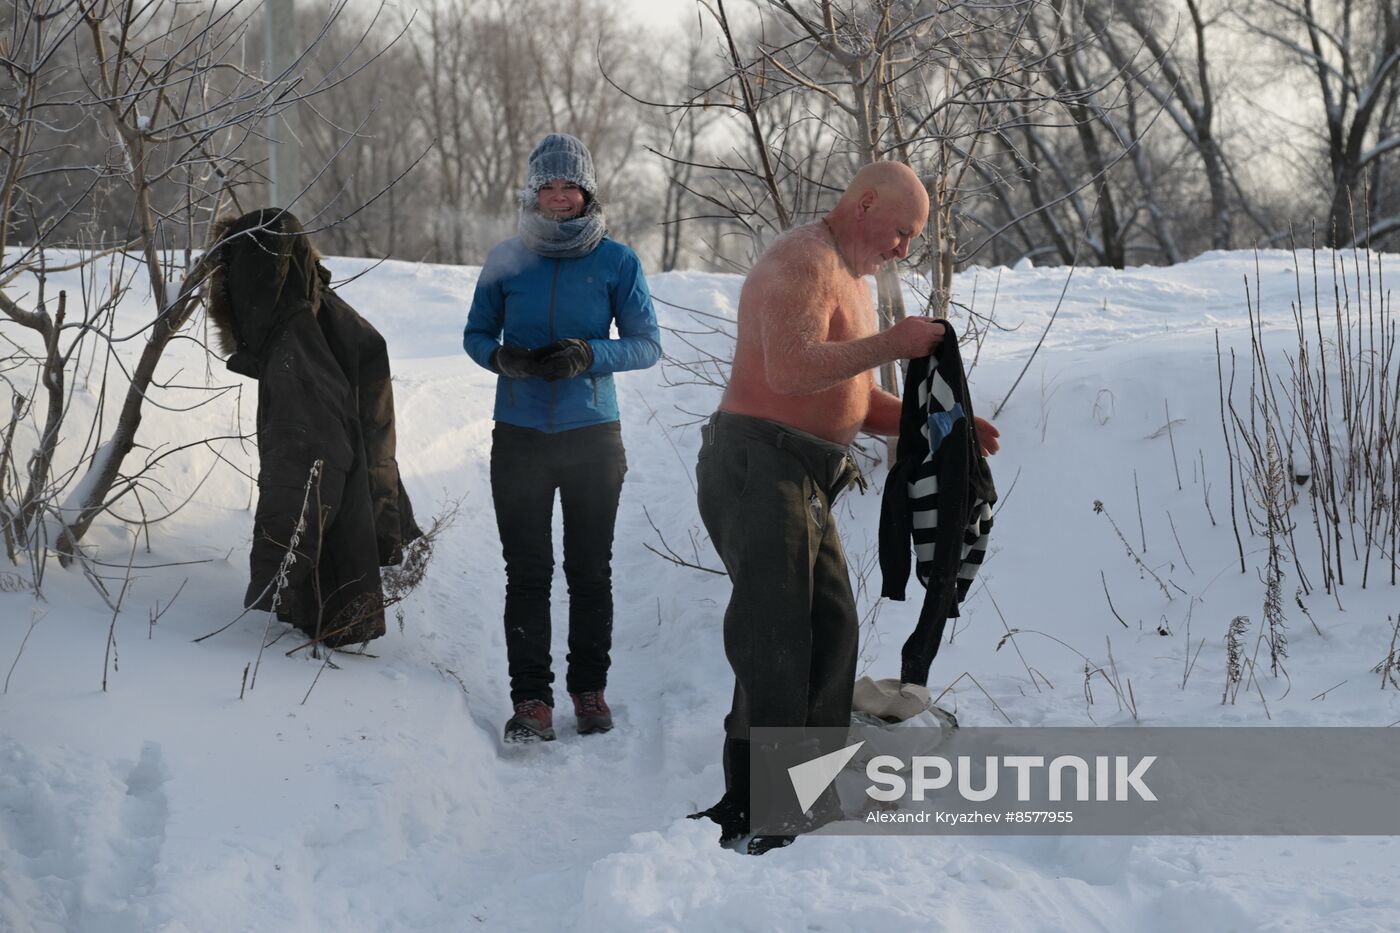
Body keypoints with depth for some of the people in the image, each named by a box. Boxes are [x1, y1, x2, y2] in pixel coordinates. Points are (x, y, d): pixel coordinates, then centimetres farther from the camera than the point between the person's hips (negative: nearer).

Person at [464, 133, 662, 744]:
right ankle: (531, 698, 6)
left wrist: (589, 355, -18)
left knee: (590, 570, 7)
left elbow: (647, 344, -1)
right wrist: (501, 357, -12)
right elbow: (476, 333, 10)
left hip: (593, 437, 0)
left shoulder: (617, 262, -1)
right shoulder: (506, 259, 3)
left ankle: (589, 688, 21)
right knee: (527, 571, 0)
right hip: (520, 437, 1)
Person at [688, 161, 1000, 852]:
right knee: (774, 641, -11)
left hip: (803, 483, 11)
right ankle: (754, 815, -9)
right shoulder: (802, 263, -13)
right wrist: (890, 343, -21)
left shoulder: (851, 281, 22)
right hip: (757, 468, -11)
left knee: (831, 631, 13)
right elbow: (792, 368, -28)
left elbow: (854, 399, 25)